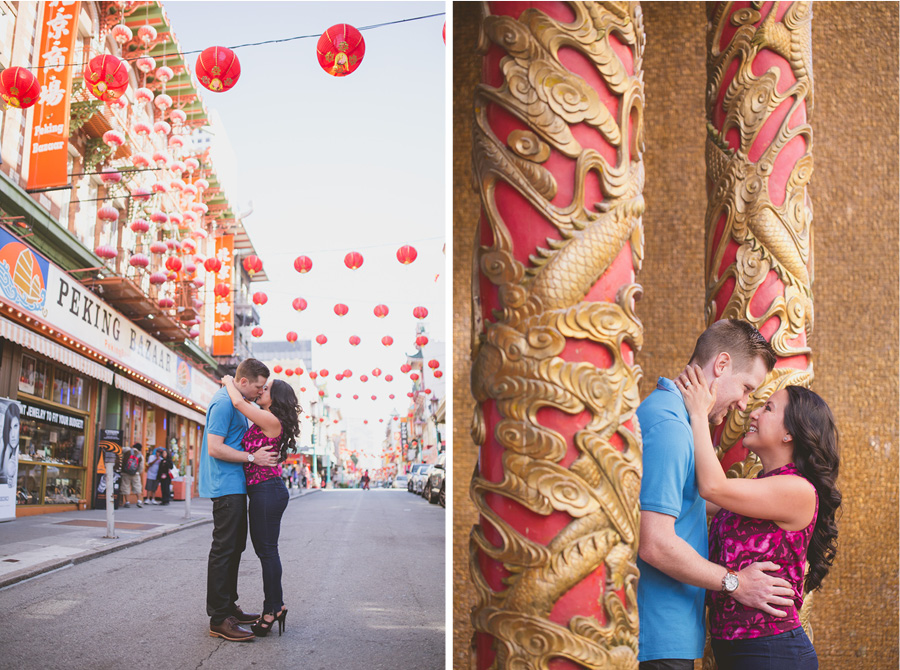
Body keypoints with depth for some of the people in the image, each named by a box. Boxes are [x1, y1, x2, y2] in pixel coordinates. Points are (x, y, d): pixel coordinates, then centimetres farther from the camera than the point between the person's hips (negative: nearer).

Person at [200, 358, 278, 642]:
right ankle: (218, 619, -5)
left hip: (235, 486, 11)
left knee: (235, 547, 16)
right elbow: (215, 448, -22)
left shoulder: (234, 402, 17)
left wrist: (261, 453, 14)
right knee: (224, 549, -9)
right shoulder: (223, 403, -16)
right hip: (226, 486, -11)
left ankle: (228, 606, 26)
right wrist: (252, 457, -18)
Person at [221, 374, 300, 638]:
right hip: (264, 490, 10)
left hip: (268, 490, -10)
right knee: (264, 548, 14)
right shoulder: (264, 423, 15)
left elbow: (239, 402, -18)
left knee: (267, 549, -4)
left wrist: (229, 382, -1)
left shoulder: (271, 421, -13)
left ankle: (273, 609, 3)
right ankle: (276, 605, 21)